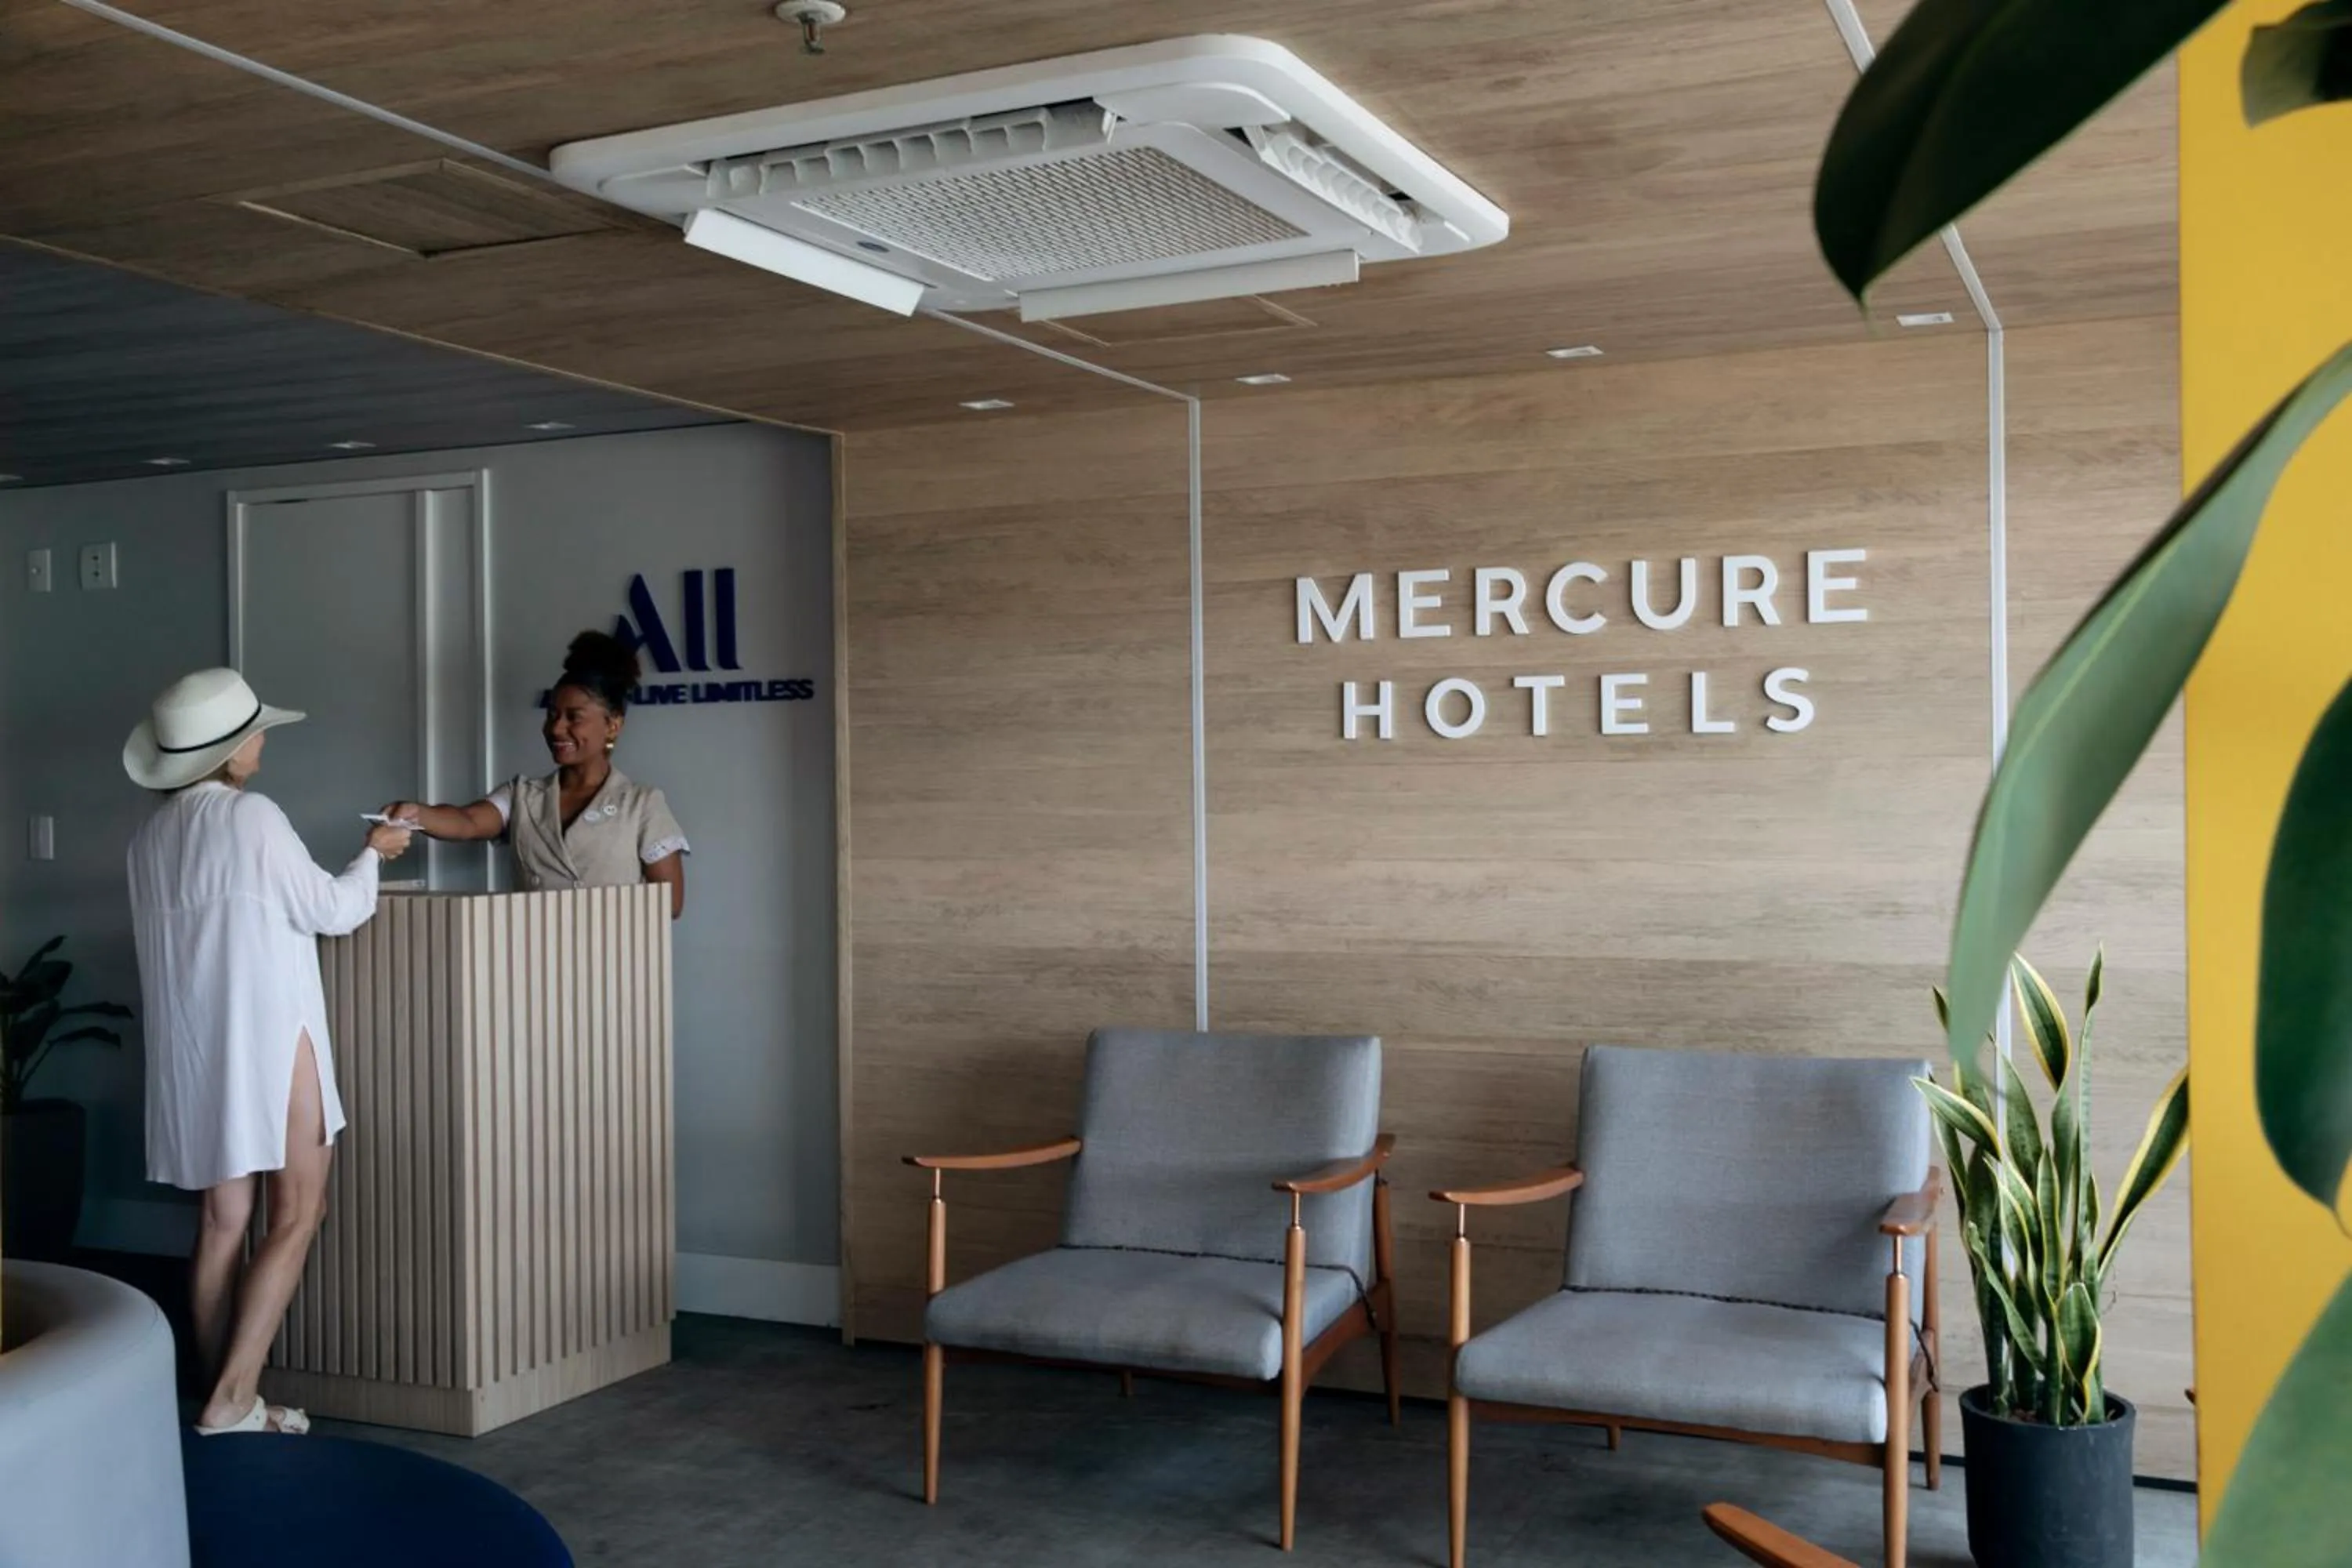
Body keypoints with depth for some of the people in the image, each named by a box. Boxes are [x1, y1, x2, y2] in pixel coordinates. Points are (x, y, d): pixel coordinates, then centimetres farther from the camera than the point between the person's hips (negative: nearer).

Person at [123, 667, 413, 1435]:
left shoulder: (150, 835, 9)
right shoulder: (250, 817, -13)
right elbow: (332, 911, -6)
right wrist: (374, 853, 12)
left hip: (191, 1045, 8)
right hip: (265, 1036, -7)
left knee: (222, 1218, 10)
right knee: (297, 1213, -2)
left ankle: (224, 1396, 13)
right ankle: (232, 1397, -7)